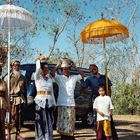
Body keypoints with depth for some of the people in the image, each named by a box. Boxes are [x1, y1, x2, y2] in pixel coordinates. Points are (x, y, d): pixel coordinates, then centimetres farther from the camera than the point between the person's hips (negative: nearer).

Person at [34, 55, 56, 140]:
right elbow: (38, 68, -24)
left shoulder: (50, 78, 13)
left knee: (49, 122, 5)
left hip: (49, 102, 4)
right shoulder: (37, 77, 0)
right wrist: (39, 59, -25)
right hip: (40, 101, -4)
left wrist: (54, 103, 13)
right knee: (41, 123, -3)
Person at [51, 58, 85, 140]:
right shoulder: (59, 78, 1)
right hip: (62, 104, -3)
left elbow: (82, 75, 11)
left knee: (71, 124, 7)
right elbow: (52, 73, -14)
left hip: (71, 104, 4)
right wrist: (58, 65, -5)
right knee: (63, 124, -5)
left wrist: (75, 67, 6)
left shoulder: (73, 78, 12)